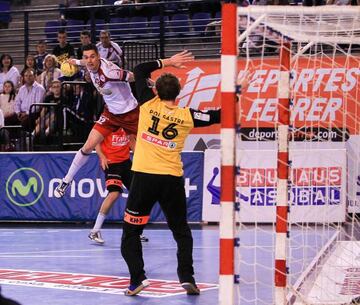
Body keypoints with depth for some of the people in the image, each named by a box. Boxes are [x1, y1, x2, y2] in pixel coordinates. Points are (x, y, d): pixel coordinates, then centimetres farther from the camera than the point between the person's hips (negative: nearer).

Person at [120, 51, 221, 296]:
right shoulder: (187, 116, 1)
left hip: (144, 177, -1)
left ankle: (137, 277, -7)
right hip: (173, 179, 1)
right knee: (181, 231, 17)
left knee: (131, 232, 7)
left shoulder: (149, 105, 0)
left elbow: (139, 71, 13)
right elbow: (219, 116, 11)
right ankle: (187, 276, 5)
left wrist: (167, 62, 16)